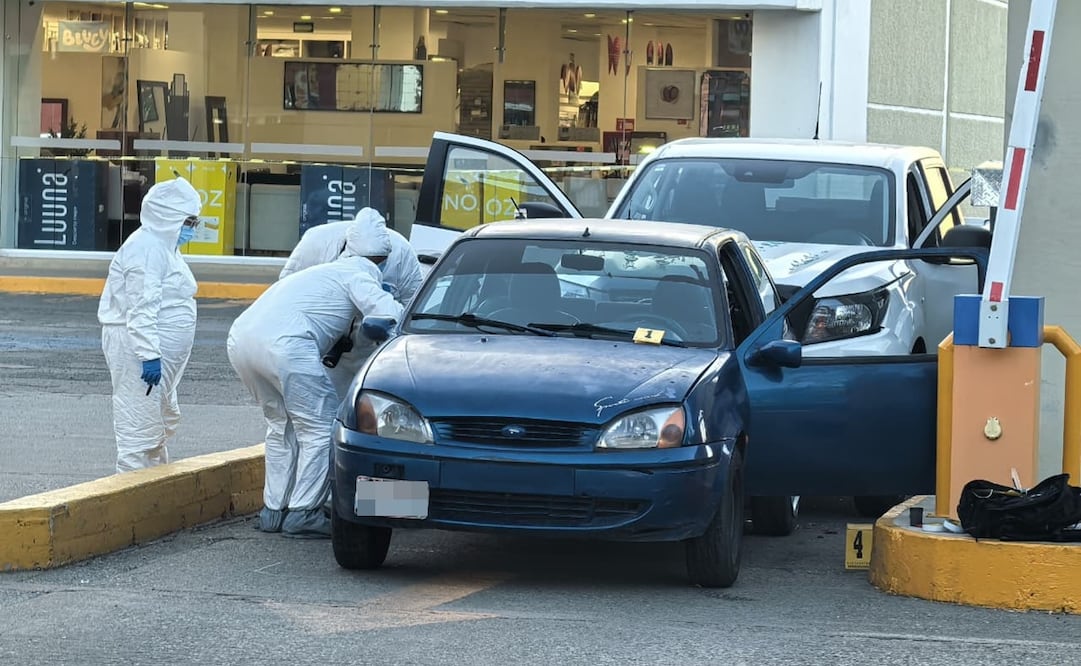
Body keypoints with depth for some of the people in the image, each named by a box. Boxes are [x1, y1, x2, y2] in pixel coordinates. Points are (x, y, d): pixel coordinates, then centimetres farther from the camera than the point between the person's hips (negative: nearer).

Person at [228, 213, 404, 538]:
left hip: (240, 337, 9)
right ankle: (303, 514, -2)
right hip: (284, 343, -9)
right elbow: (390, 316, -7)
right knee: (320, 426, 0)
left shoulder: (327, 271, 34)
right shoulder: (360, 275, 8)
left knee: (281, 424, 22)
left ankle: (273, 509, 21)